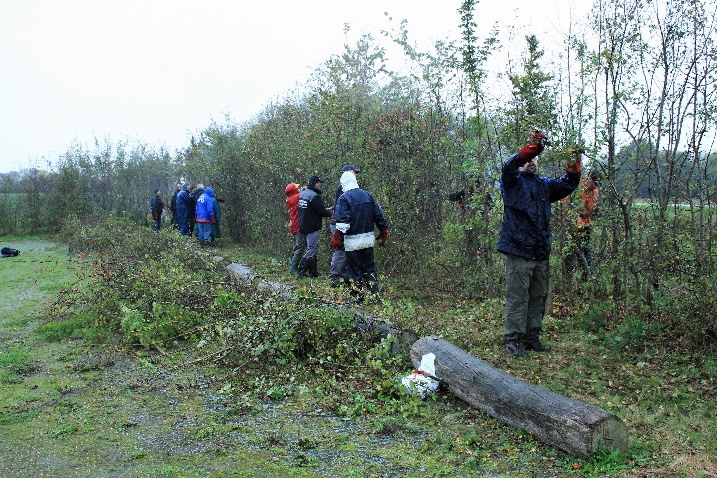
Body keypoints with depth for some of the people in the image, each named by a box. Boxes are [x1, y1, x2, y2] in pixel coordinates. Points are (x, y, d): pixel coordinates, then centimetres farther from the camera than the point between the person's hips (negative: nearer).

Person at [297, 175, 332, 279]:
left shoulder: (302, 194, 11)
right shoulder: (314, 196, -19)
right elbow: (322, 212, -19)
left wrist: (326, 210, 13)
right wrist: (331, 213, 0)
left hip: (303, 226, 9)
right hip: (312, 227, -9)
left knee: (311, 248, 17)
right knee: (311, 250, -5)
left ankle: (312, 272, 22)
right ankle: (301, 272, -8)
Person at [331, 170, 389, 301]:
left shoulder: (344, 198, -10)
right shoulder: (368, 196, 8)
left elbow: (342, 223, -19)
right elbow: (379, 216, 12)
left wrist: (336, 239, -15)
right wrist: (383, 234, 21)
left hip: (352, 241, -5)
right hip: (368, 239, 6)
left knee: (354, 268, 4)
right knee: (369, 266, 14)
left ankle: (358, 296, 9)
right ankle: (375, 293, 12)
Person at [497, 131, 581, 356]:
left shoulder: (544, 185, 20)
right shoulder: (513, 182, 2)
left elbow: (567, 184, 12)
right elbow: (510, 165, -18)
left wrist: (574, 165, -5)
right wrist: (533, 147, -31)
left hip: (541, 253, 7)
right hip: (519, 251, -6)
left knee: (538, 297, 11)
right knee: (517, 296, -5)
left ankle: (532, 337, 22)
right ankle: (513, 339, 2)